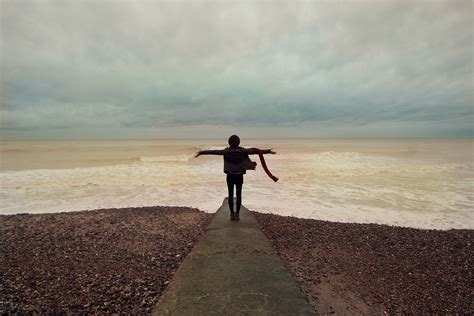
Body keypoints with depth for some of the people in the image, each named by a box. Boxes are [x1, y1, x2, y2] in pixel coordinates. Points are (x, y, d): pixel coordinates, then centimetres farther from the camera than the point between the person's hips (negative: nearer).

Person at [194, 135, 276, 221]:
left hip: (230, 176, 0)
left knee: (230, 195, 6)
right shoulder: (243, 151, -6)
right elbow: (255, 151, -4)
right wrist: (269, 151, 1)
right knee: (239, 195, 6)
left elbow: (213, 151, -6)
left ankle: (232, 214, 8)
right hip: (239, 176, 0)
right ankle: (237, 214, 8)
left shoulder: (226, 151, -7)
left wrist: (201, 152, 1)